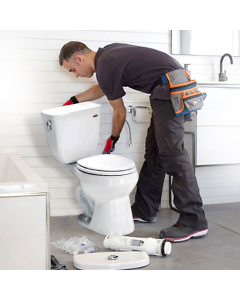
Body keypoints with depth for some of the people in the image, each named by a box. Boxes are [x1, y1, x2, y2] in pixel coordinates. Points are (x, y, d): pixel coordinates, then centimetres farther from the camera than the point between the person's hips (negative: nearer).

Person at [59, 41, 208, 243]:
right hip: (174, 86, 10)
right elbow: (103, 88, 37)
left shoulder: (105, 67, -12)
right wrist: (74, 101, 39)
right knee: (154, 151, 12)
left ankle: (194, 222, -11)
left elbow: (120, 112, 0)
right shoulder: (106, 55, 16)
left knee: (171, 152, -12)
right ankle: (145, 210, 21)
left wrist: (112, 139, 17)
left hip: (170, 88, -10)